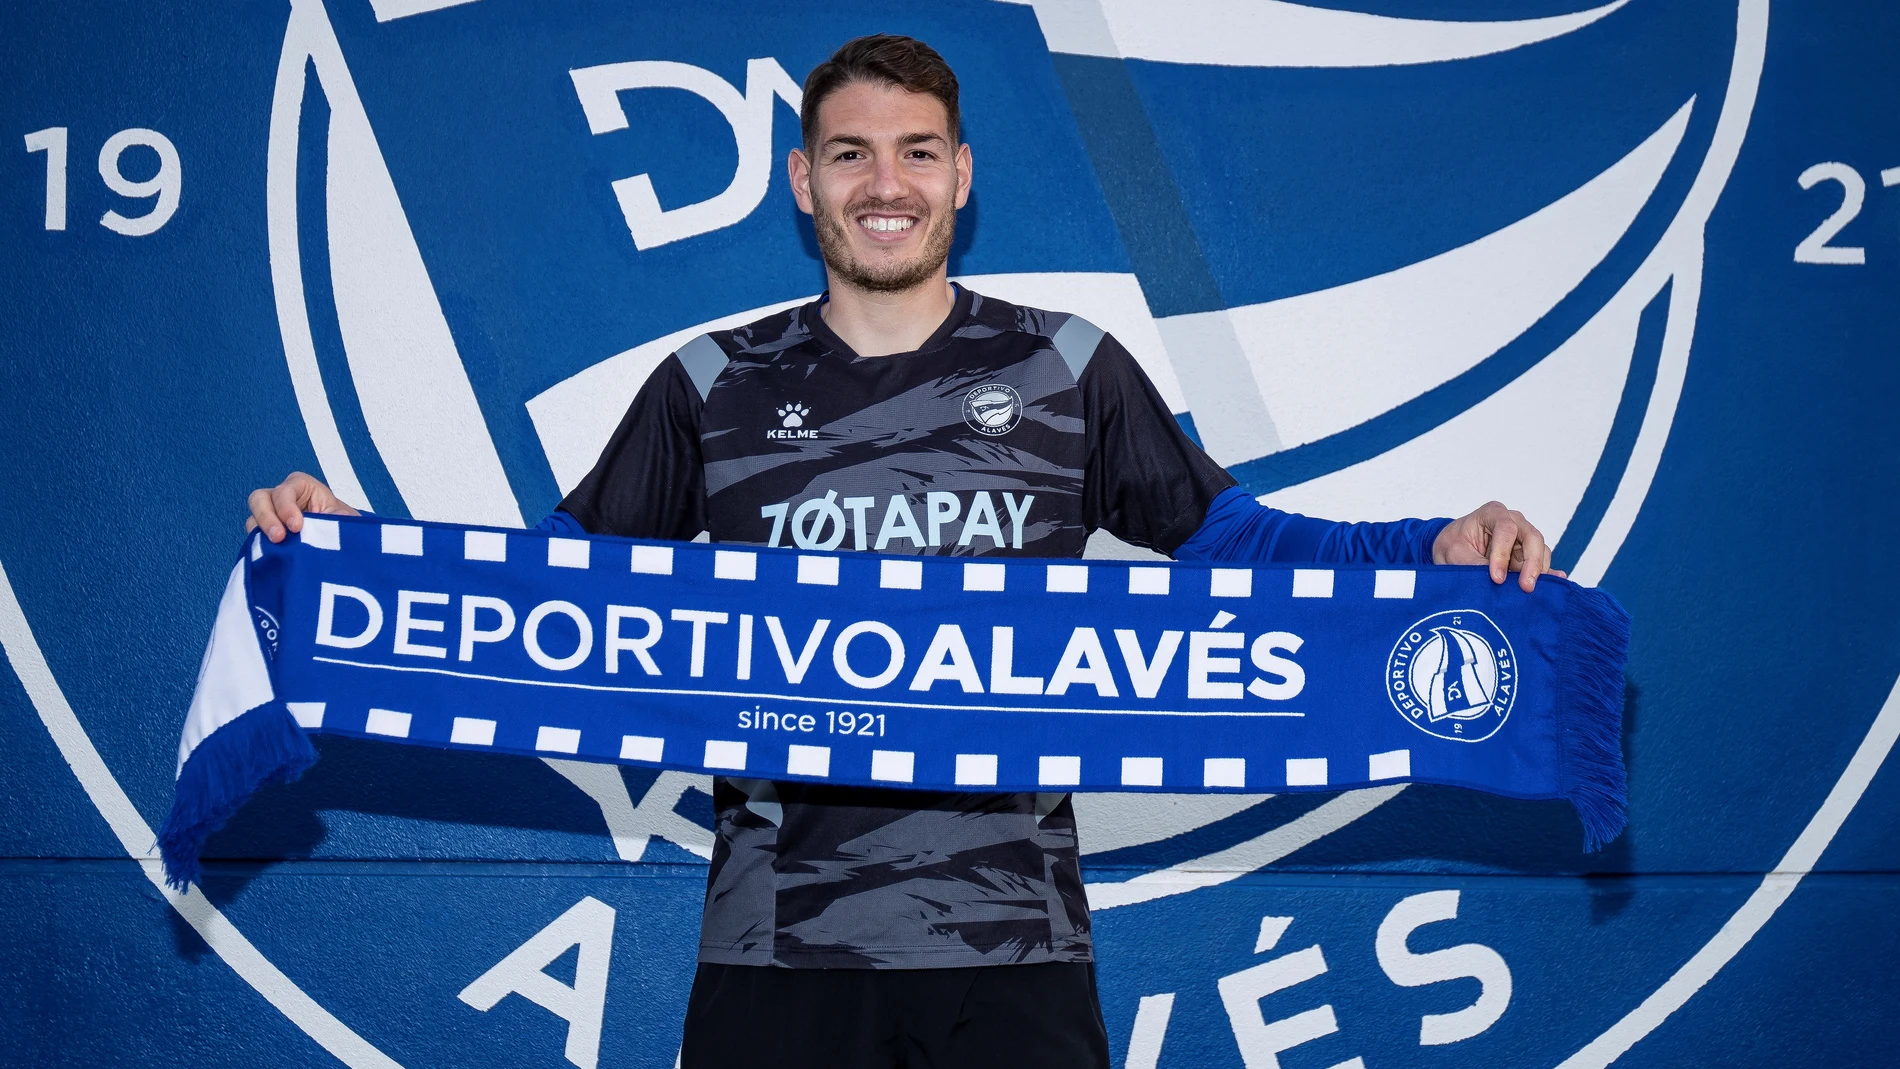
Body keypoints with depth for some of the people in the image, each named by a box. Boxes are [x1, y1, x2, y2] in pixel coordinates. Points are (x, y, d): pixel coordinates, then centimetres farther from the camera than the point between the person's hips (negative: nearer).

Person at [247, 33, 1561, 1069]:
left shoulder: (1070, 372, 9)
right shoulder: (714, 387, 10)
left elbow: (1229, 535, 11)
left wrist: (1437, 550, -3)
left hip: (1012, 947, 0)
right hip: (776, 947, 1)